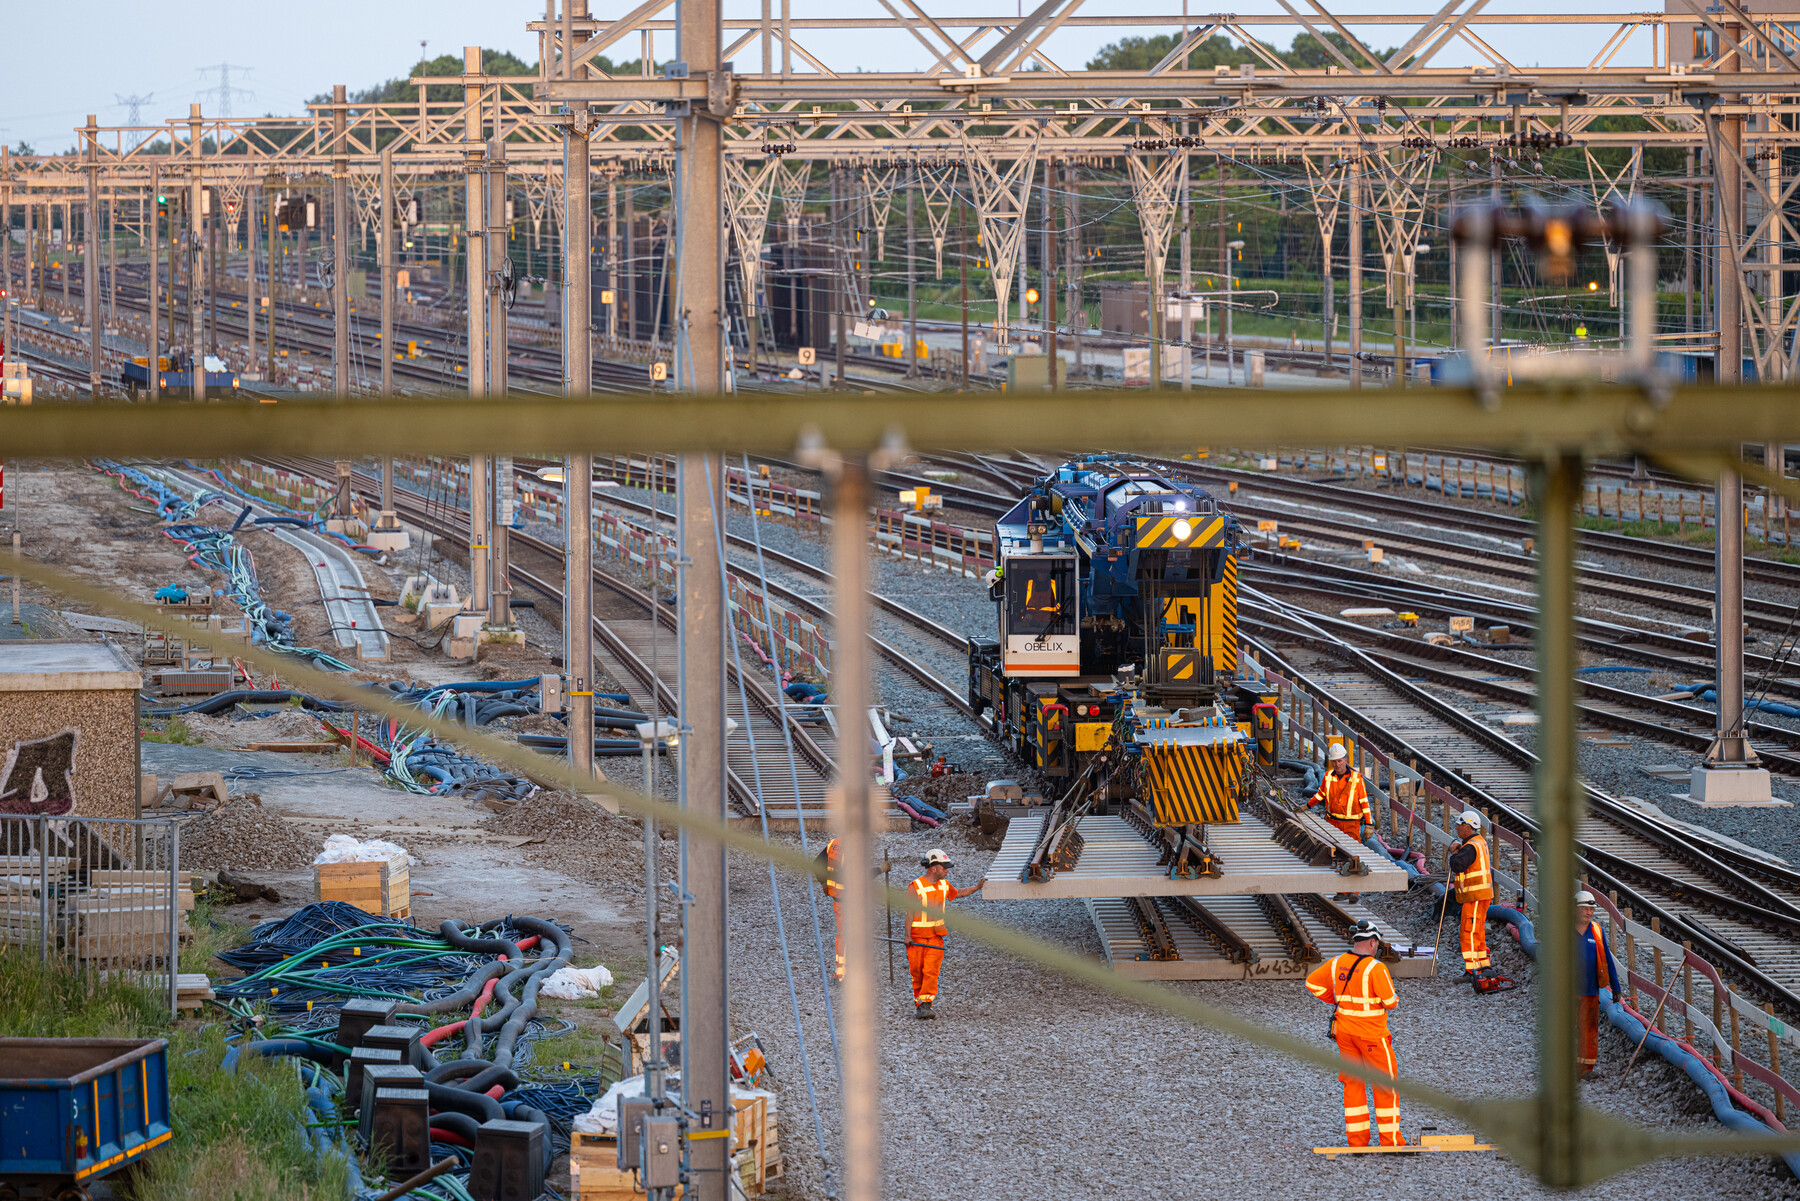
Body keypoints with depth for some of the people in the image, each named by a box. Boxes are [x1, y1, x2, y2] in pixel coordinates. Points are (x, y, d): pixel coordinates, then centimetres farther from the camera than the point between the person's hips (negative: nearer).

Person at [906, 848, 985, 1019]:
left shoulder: (944, 885, 11)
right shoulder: (916, 886, -9)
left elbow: (958, 893, 33)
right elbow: (910, 912, -10)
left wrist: (977, 887, 30)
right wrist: (907, 935, -15)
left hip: (935, 936, 4)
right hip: (916, 937, -4)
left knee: (931, 971, -11)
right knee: (917, 973, 1)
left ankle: (925, 1004, -17)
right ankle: (918, 1003, 13)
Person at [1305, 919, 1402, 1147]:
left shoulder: (1337, 964, 0)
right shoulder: (1375, 968, -19)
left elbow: (1312, 983, 9)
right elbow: (1390, 1002, -17)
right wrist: (1390, 989, 6)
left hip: (1344, 1031, 6)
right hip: (1372, 1034, -6)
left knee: (1352, 1083, 13)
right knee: (1385, 1084, 4)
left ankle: (1356, 1137, 14)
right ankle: (1389, 1139, 4)